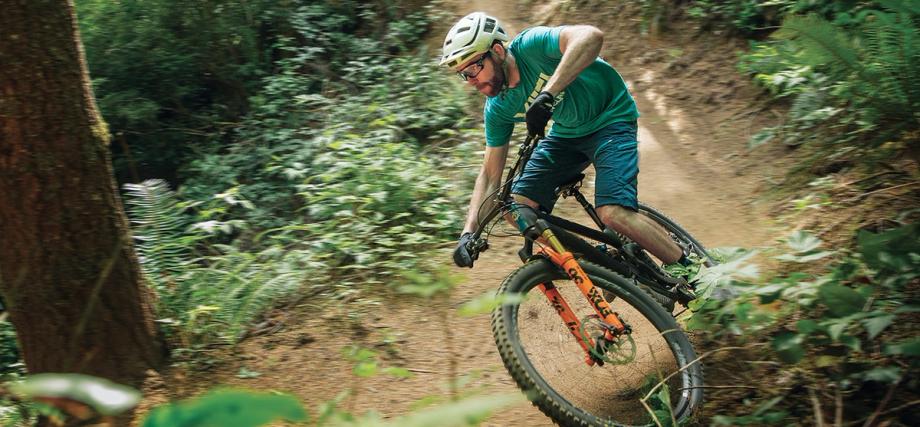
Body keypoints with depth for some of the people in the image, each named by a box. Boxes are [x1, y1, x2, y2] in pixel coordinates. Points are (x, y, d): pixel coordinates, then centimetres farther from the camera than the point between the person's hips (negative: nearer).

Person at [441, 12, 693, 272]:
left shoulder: (529, 46, -26)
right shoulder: (498, 109, -8)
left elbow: (591, 37, -45)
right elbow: (490, 173, -3)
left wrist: (546, 95, -52)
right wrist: (468, 233, -14)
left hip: (610, 121, -7)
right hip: (566, 133, 7)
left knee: (613, 214, -26)